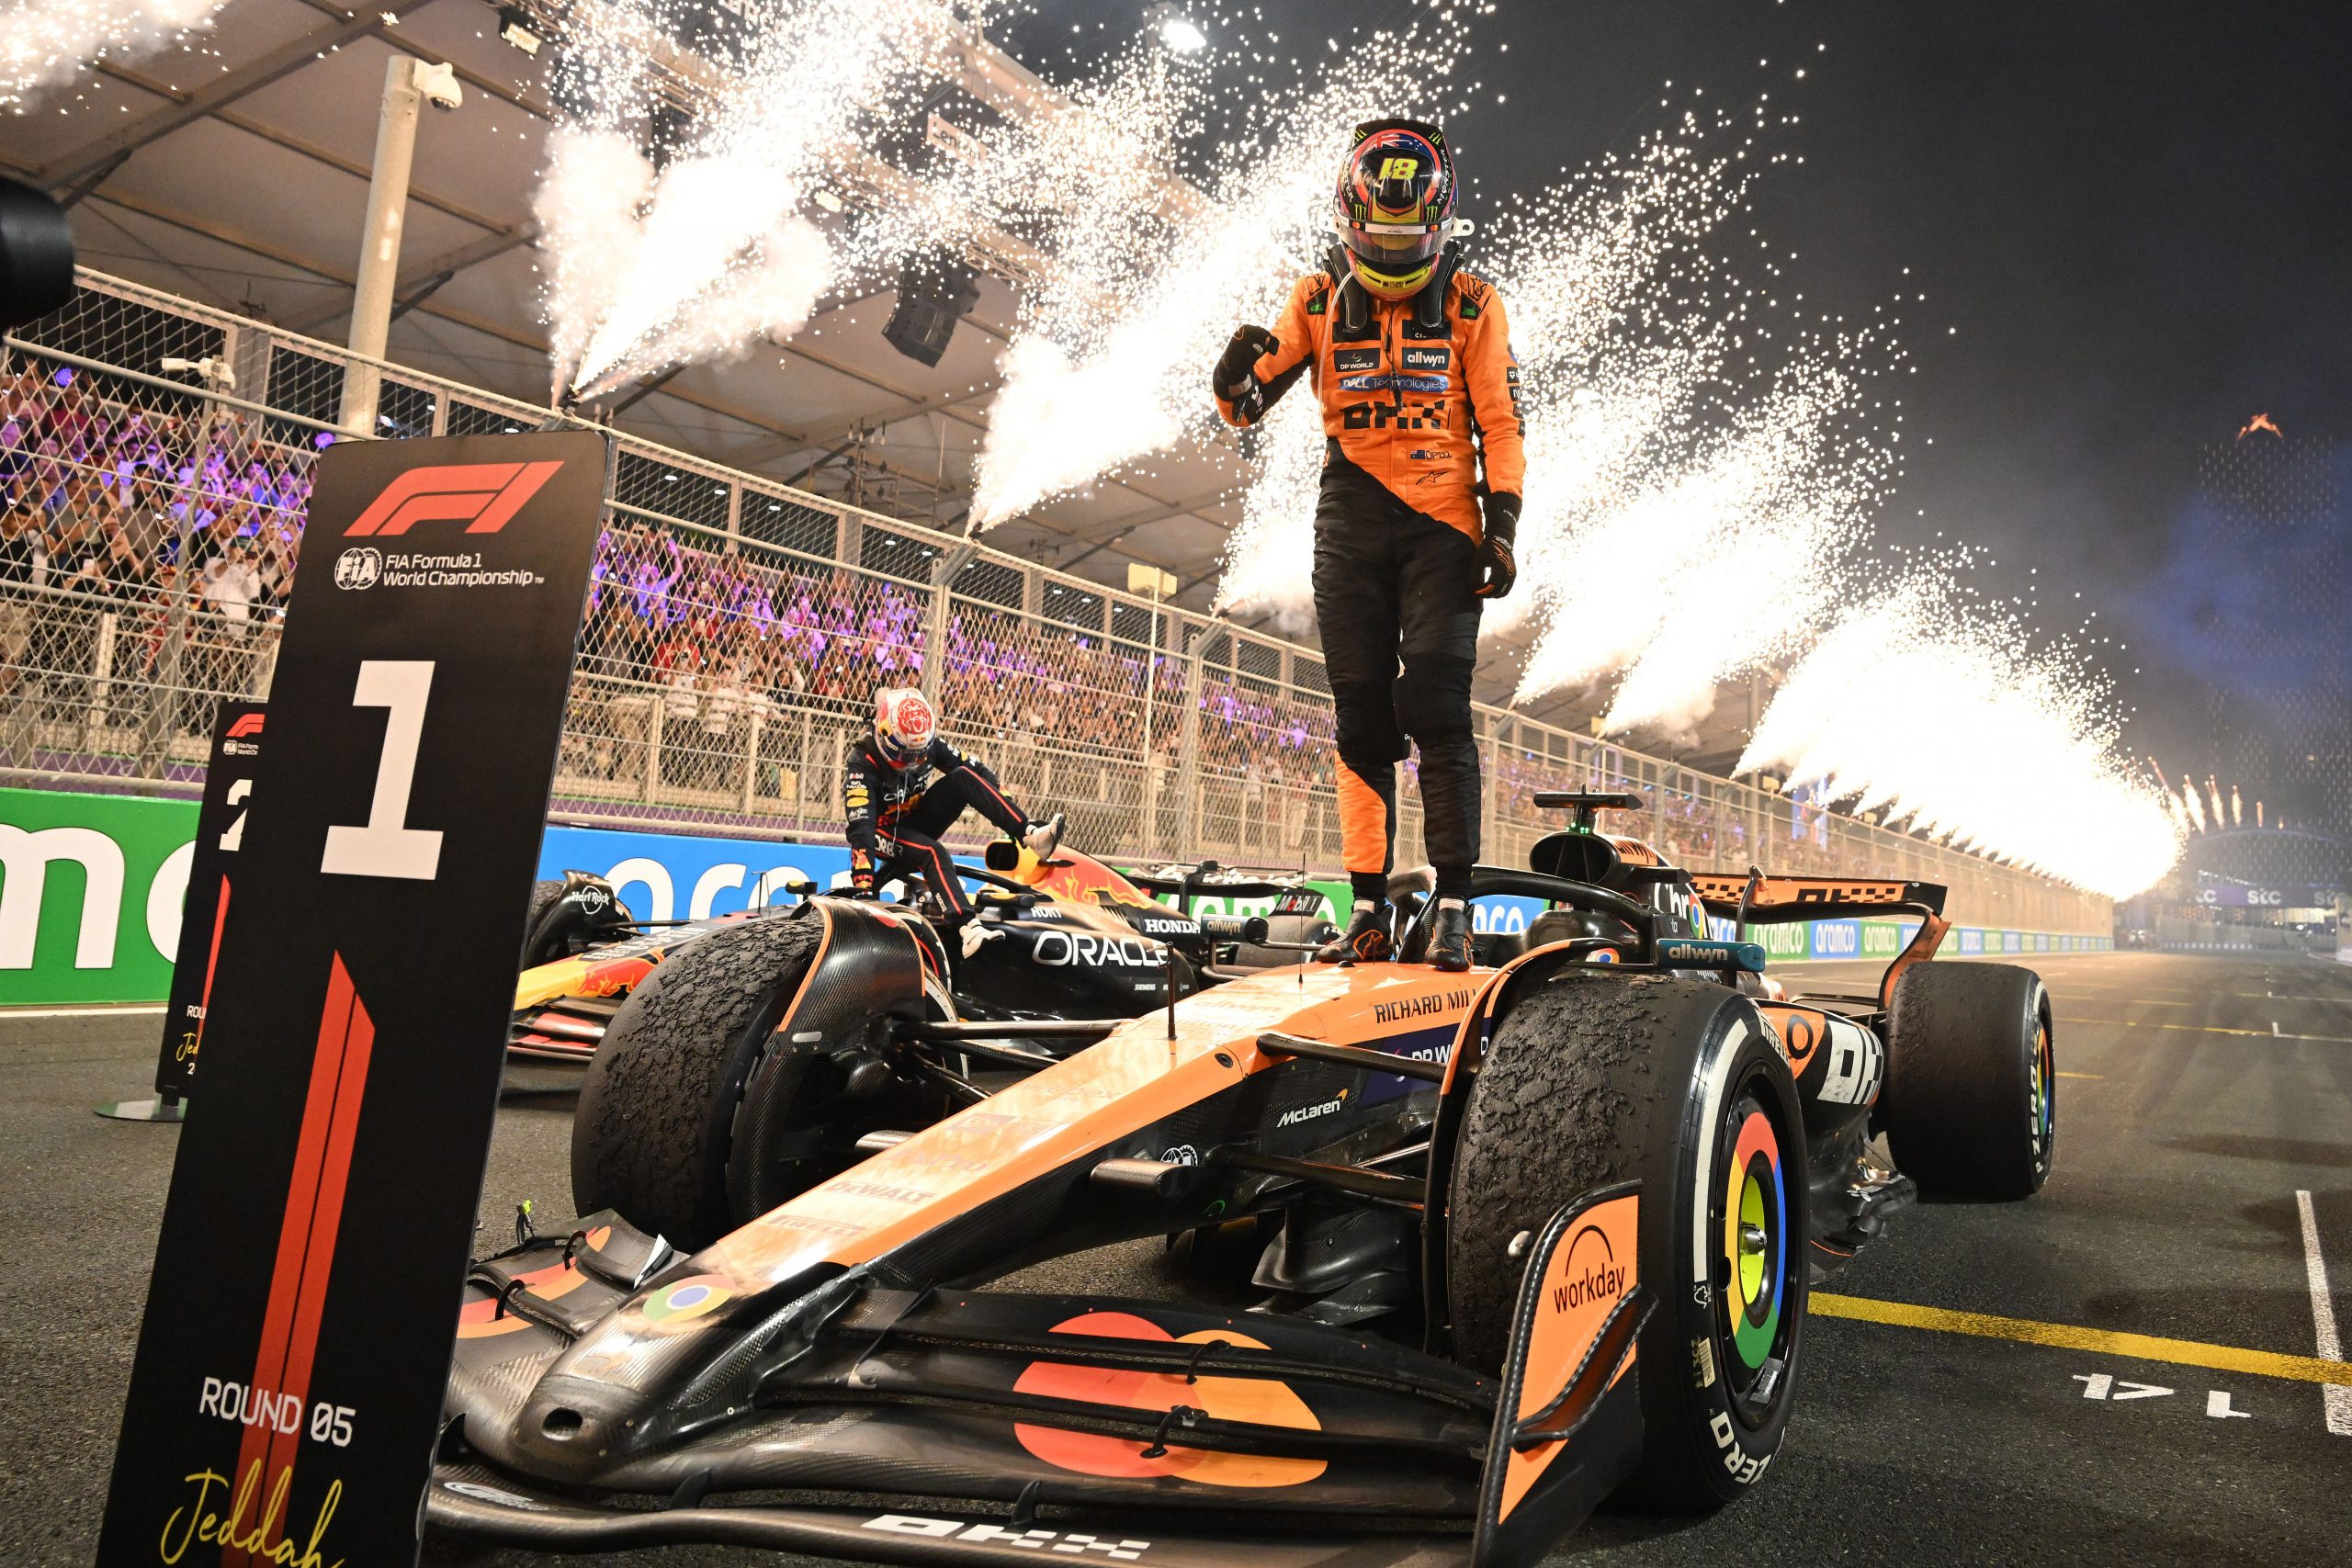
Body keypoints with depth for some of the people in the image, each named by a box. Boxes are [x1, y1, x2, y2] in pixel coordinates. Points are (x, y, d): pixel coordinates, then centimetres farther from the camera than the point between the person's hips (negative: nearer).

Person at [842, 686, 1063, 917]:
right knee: (932, 853, -37)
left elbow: (975, 768, -6)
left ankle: (1029, 833, -31)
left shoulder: (927, 743, -11)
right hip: (885, 831, -5)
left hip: (917, 821, 5)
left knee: (964, 777, -19)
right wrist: (862, 885, -44)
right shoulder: (862, 763, -27)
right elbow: (860, 827, -35)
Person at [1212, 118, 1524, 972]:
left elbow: (1501, 422, 4)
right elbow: (1242, 407, 3)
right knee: (1361, 717, 3)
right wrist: (1238, 372, -21)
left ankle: (1453, 906, -6)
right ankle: (1369, 911, 9)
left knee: (1436, 706, -12)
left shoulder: (1472, 303, 4)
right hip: (1349, 525, 2)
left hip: (1443, 524, -2)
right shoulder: (1319, 298, 7)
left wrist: (1503, 526, -7)